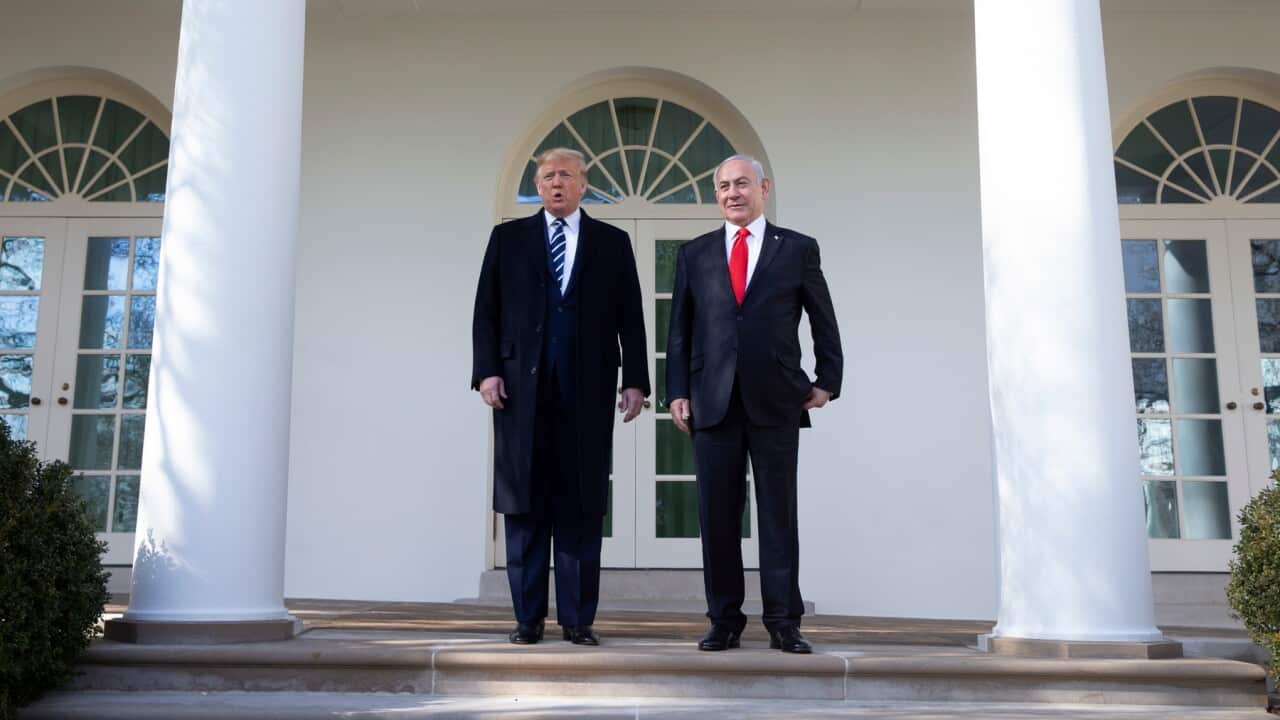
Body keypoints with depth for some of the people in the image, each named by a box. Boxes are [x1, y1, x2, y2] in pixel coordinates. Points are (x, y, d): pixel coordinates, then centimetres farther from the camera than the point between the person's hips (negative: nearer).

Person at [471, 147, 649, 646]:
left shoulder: (613, 243, 12)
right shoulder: (508, 237, 13)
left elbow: (630, 317, 8)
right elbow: (487, 310, 8)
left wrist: (635, 380, 0)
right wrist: (487, 370, -3)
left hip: (588, 388, 0)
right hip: (522, 385, 1)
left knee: (582, 504, 1)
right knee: (524, 503, 2)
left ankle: (578, 618, 7)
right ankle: (528, 617, 10)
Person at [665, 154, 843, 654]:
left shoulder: (798, 249, 7)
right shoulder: (694, 254, 12)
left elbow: (824, 322, 12)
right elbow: (680, 329, 11)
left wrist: (827, 382, 6)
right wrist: (678, 392, 3)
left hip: (776, 403, -1)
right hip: (713, 402, 2)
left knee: (779, 514, 2)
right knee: (717, 515, 4)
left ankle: (783, 623, 9)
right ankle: (724, 621, 14)